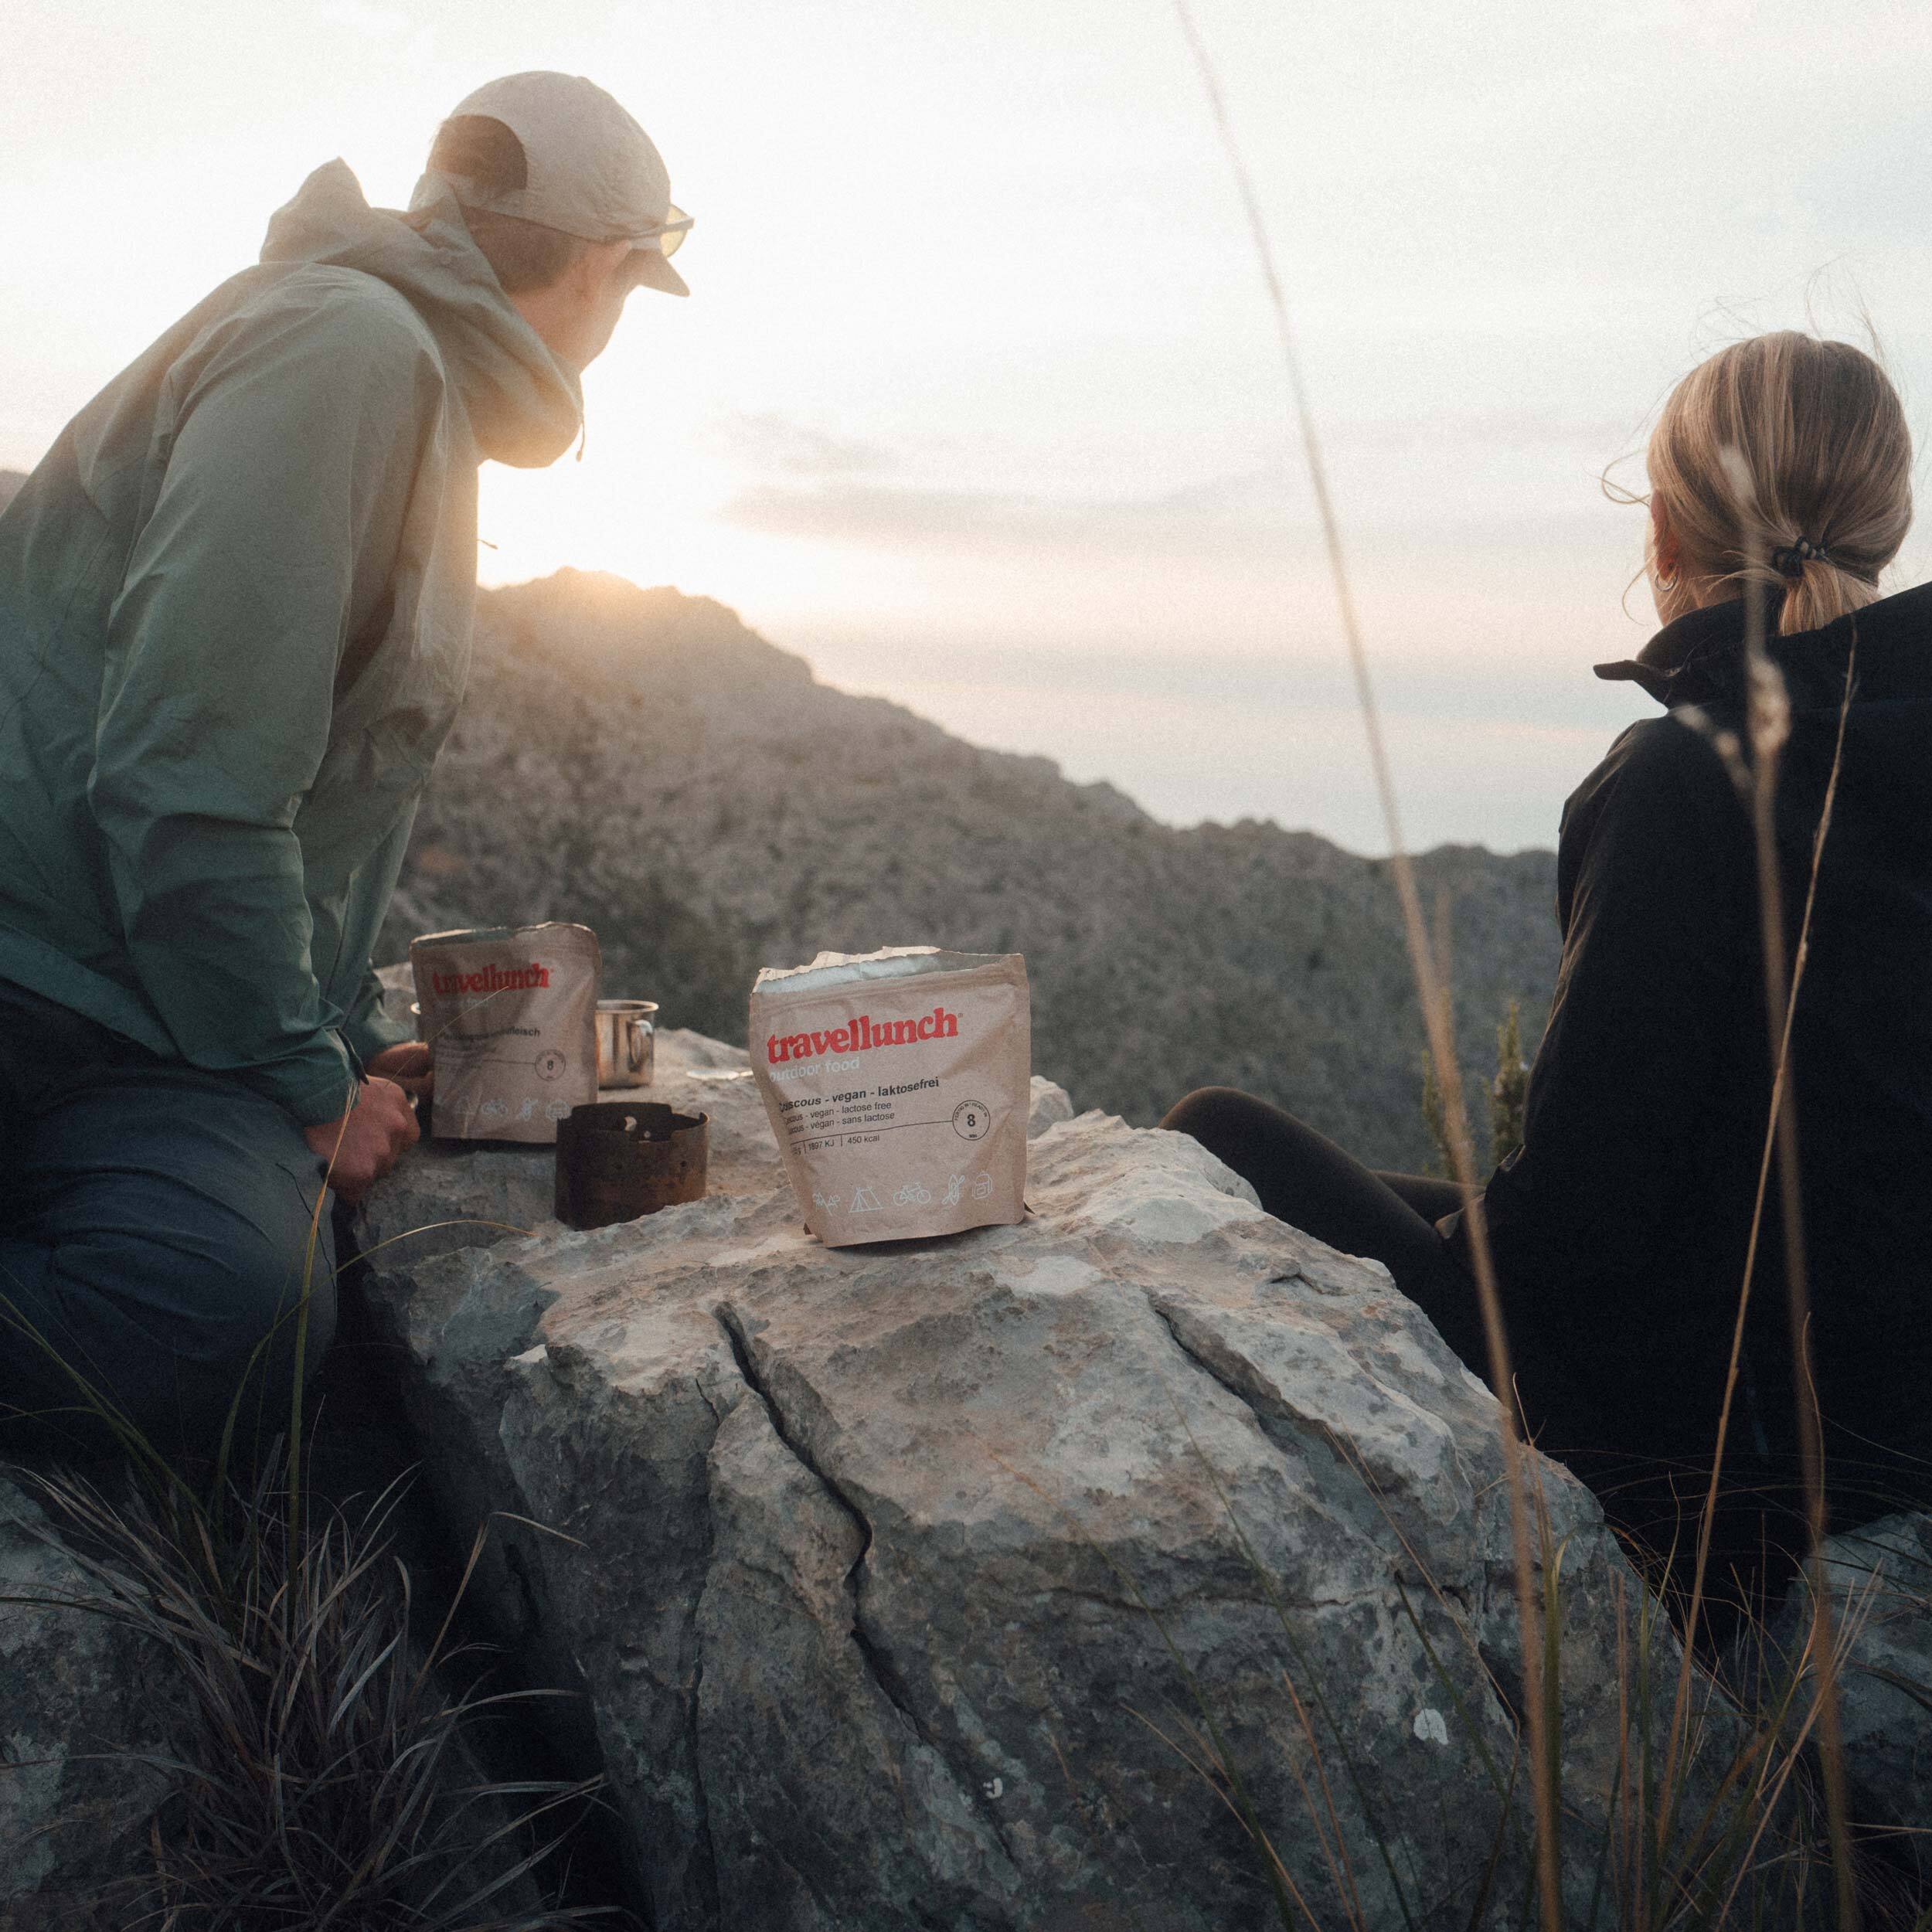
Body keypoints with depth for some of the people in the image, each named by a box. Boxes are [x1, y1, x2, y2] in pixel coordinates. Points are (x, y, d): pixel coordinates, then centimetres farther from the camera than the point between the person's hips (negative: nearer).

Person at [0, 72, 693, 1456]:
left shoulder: (418, 373, 24)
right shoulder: (344, 342, -10)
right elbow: (187, 772, -19)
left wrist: (351, 1043, 20)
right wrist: (304, 1082, -9)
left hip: (154, 1007, 10)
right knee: (230, 1304, -30)